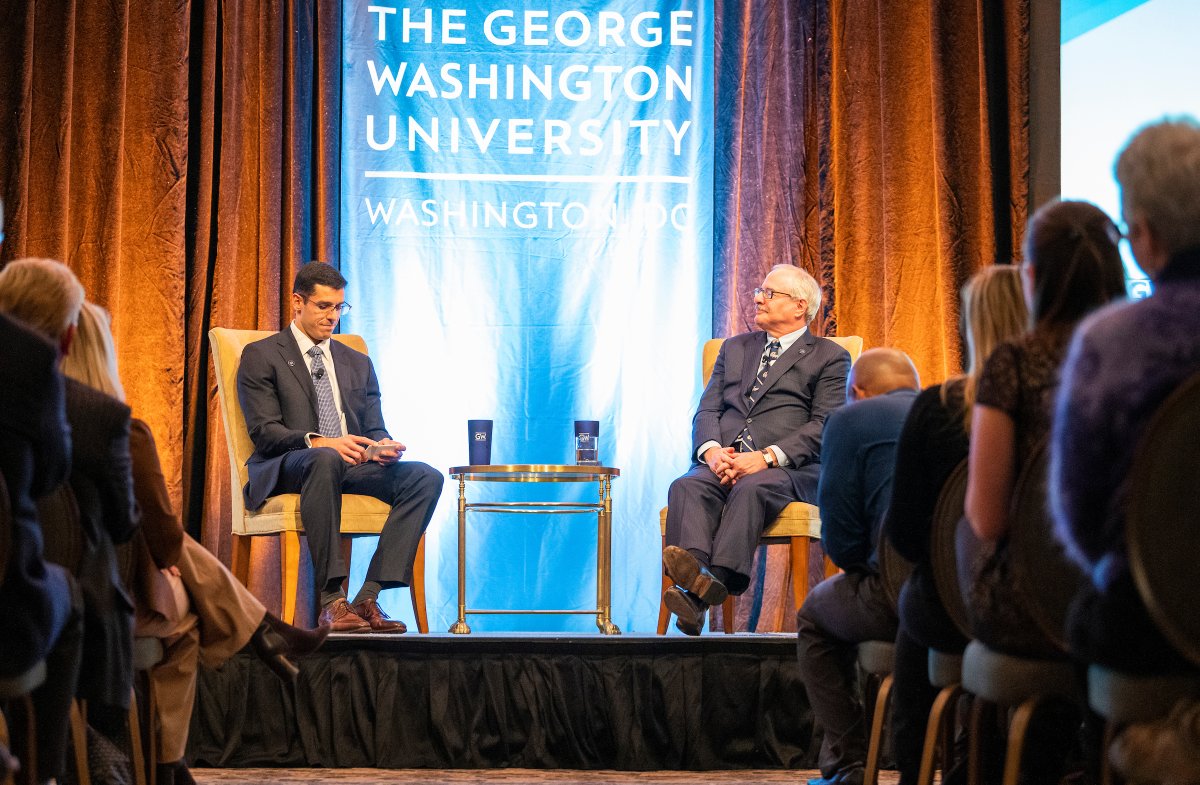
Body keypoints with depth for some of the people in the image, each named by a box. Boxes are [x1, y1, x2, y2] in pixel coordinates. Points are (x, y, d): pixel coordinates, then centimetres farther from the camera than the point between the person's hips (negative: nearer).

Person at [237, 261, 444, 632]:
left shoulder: (358, 363, 24)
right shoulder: (260, 357, 7)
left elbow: (374, 429, 18)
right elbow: (263, 431, -6)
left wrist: (380, 447, -9)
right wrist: (317, 442, -25)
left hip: (353, 465, 5)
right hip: (286, 468, -5)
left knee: (426, 477, -22)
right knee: (324, 460, -42)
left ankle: (369, 596, -29)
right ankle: (331, 600, -41)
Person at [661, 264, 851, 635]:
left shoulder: (829, 357, 11)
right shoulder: (734, 348, 28)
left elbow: (824, 426, -2)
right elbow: (707, 410, 18)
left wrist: (767, 457, -17)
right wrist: (711, 450, -6)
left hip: (788, 466, -4)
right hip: (723, 461, 4)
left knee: (751, 489, -37)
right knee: (687, 487, -29)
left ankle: (715, 583, -56)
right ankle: (695, 574, -53)